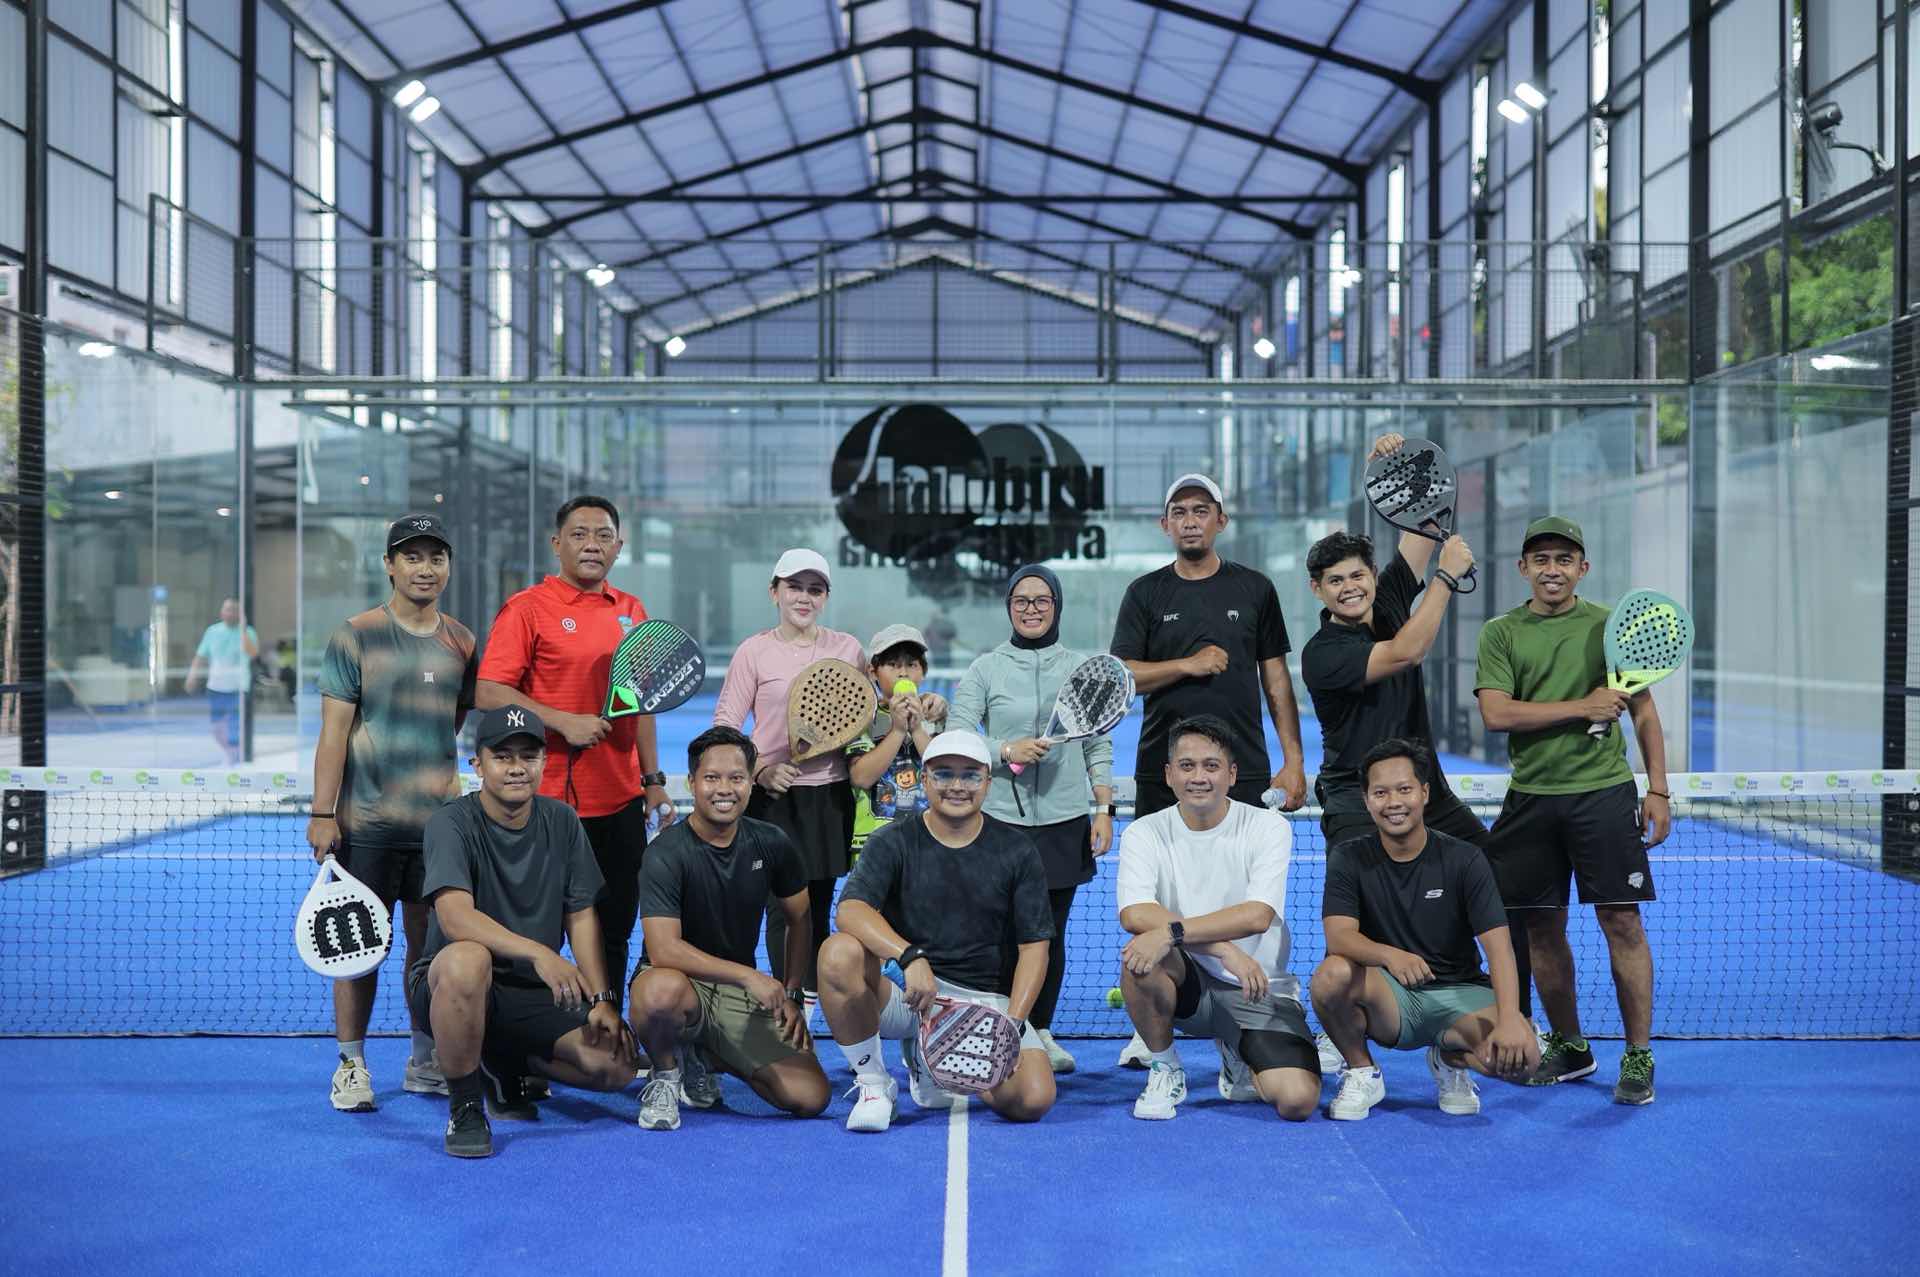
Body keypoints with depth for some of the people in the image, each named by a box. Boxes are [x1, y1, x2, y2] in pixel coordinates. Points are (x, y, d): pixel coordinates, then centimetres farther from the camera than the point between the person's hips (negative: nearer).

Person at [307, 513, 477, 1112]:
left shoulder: (462, 643, 9)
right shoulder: (355, 636, -3)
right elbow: (334, 730, -6)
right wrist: (322, 813, -10)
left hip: (439, 820, 4)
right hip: (366, 821, -3)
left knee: (431, 940, 9)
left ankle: (425, 1061, 22)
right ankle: (351, 1065, 15)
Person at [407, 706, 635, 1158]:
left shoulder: (561, 821, 4)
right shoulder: (452, 824, -13)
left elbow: (581, 916, 7)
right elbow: (455, 917, -29)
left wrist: (602, 999, -5)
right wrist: (538, 953, -41)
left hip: (535, 992, 5)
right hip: (445, 986, -5)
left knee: (617, 1064, -17)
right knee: (468, 959, -41)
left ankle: (505, 1065, 13)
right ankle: (464, 1109, -19)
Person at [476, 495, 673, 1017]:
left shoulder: (631, 611, 12)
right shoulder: (526, 608, -6)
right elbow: (489, 694, -12)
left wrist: (653, 780, 15)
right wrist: (564, 722, -19)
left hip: (621, 801, 5)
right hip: (549, 800, -5)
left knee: (615, 930, 12)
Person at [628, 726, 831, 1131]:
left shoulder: (771, 843, -1)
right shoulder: (667, 853, -16)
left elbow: (800, 920, 12)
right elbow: (663, 950, -25)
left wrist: (791, 994, 2)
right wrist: (749, 975, -28)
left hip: (741, 993, 5)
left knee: (811, 1098, -12)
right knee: (661, 990, -42)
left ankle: (701, 1059, 15)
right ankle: (666, 1071, -5)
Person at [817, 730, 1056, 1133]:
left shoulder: (1018, 852, 4)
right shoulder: (894, 843, -1)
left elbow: (1034, 947, 2)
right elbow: (850, 910, -19)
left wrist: (1011, 1024, -13)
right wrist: (911, 957, -36)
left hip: (988, 1000, 2)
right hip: (911, 994, -1)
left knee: (1033, 1099, -23)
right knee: (839, 952, -31)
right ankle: (873, 1083, -9)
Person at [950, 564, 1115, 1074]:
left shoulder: (1081, 667, 9)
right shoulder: (985, 668, 3)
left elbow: (1099, 746, 11)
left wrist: (1103, 810, 5)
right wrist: (1005, 751, -15)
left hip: (1066, 821, 2)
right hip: (1001, 820, -2)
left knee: (1052, 931, 6)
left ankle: (1041, 1031, 20)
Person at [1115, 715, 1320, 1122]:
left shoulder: (1269, 827, -7)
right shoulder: (1145, 833, -4)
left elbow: (1258, 916, -21)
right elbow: (1134, 914, -21)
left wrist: (1172, 932, -34)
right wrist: (1224, 949, -30)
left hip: (1259, 992, 0)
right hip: (1188, 983, 0)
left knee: (1298, 1100, -21)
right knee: (1140, 956, -33)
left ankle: (1239, 1063, 17)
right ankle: (1165, 1070, -5)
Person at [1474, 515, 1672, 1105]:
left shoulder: (1610, 625, 5)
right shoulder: (1500, 633, 5)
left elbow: (1644, 711, 10)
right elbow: (1495, 713, -8)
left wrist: (1658, 790, 3)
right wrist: (1582, 707, -12)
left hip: (1604, 791, -1)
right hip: (1531, 797, 2)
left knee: (1621, 923, -5)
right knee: (1542, 928, 8)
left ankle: (1639, 1057, 6)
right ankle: (1569, 1046, 25)